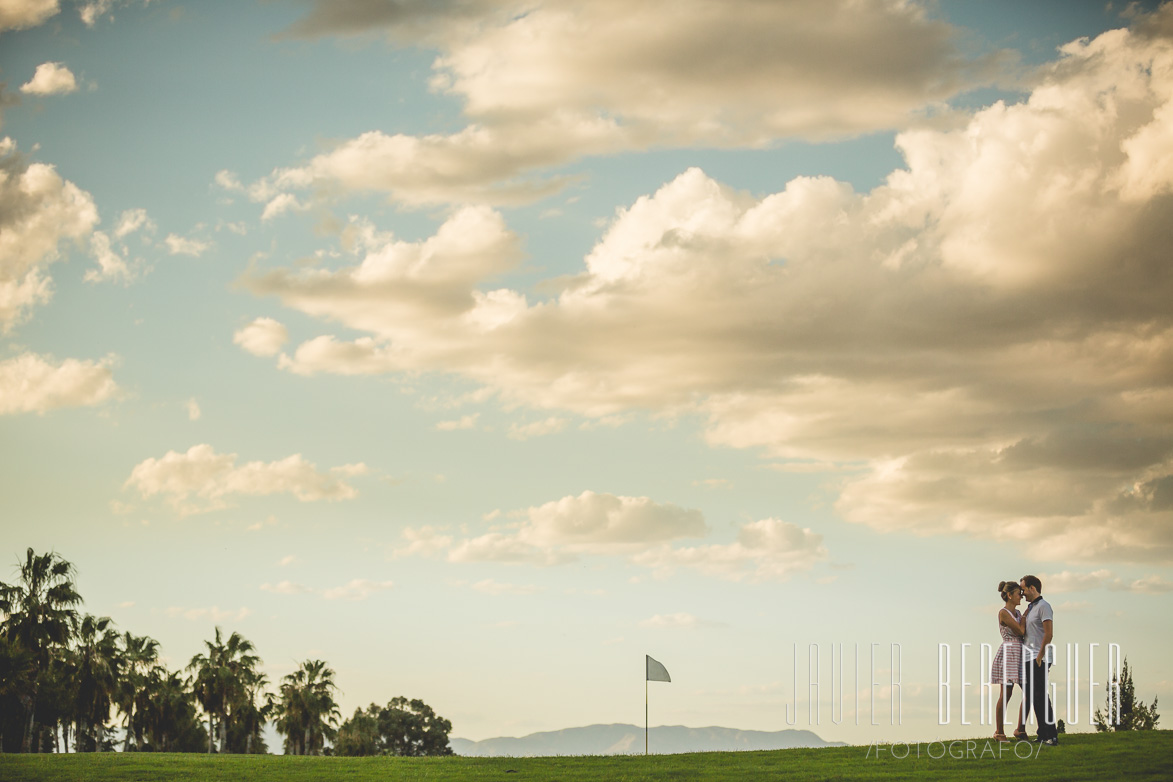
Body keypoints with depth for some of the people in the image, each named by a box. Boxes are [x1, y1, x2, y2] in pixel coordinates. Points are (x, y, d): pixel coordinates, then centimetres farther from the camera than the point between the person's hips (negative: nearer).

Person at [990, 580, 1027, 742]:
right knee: (1005, 695, -5)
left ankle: (1020, 729, 11)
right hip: (1008, 654, -8)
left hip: (1020, 656, 8)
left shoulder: (1017, 613, 16)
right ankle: (999, 732, 3)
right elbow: (1021, 631, -15)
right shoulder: (1003, 613, -11)